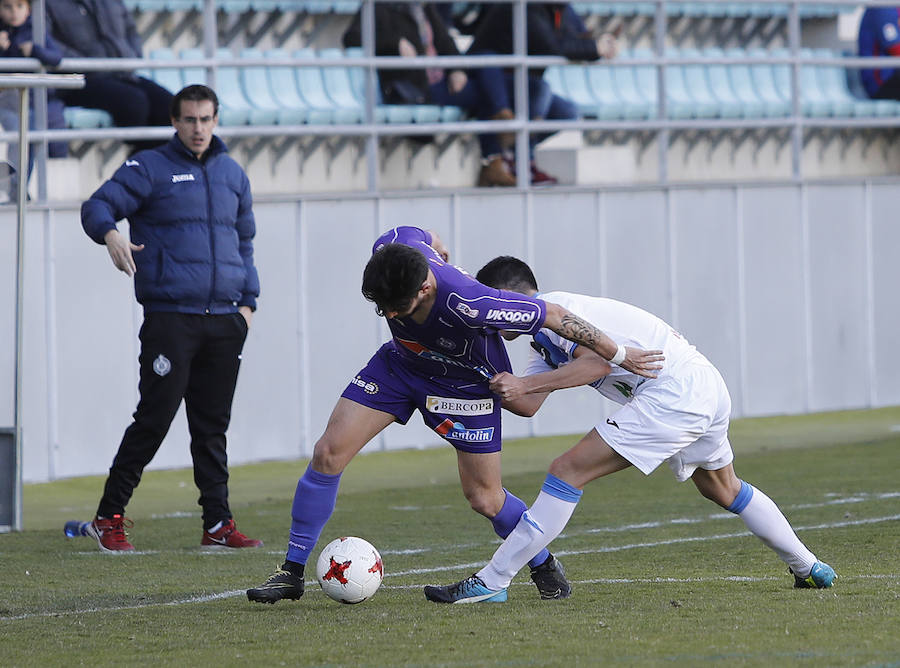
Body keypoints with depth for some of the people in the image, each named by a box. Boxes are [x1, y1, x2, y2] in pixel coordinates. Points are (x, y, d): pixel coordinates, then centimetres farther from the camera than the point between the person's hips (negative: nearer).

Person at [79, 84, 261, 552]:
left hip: (224, 320, 5)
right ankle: (109, 517, 1)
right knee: (154, 419, -7)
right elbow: (98, 206, -8)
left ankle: (218, 522, 9)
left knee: (213, 425, 7)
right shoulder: (149, 169, 0)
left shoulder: (232, 175, 17)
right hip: (170, 316, -5)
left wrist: (247, 299, 14)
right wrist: (110, 234, -31)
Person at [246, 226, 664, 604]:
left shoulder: (467, 304, -43)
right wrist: (437, 246, 20)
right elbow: (427, 237, -3)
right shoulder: (390, 249, -30)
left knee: (484, 499, -1)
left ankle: (544, 567, 29)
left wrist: (618, 356, -22)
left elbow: (552, 315, -32)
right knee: (328, 453, -7)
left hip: (466, 381, -5)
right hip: (400, 364, 5)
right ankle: (293, 570, 4)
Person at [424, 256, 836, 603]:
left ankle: (491, 583, -15)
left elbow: (599, 361, -21)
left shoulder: (547, 309, -7)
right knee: (722, 489, 32)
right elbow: (529, 405, 17)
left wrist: (523, 384, -22)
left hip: (673, 390, -11)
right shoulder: (544, 339, 24)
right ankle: (808, 568, 43)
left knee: (568, 472, -12)